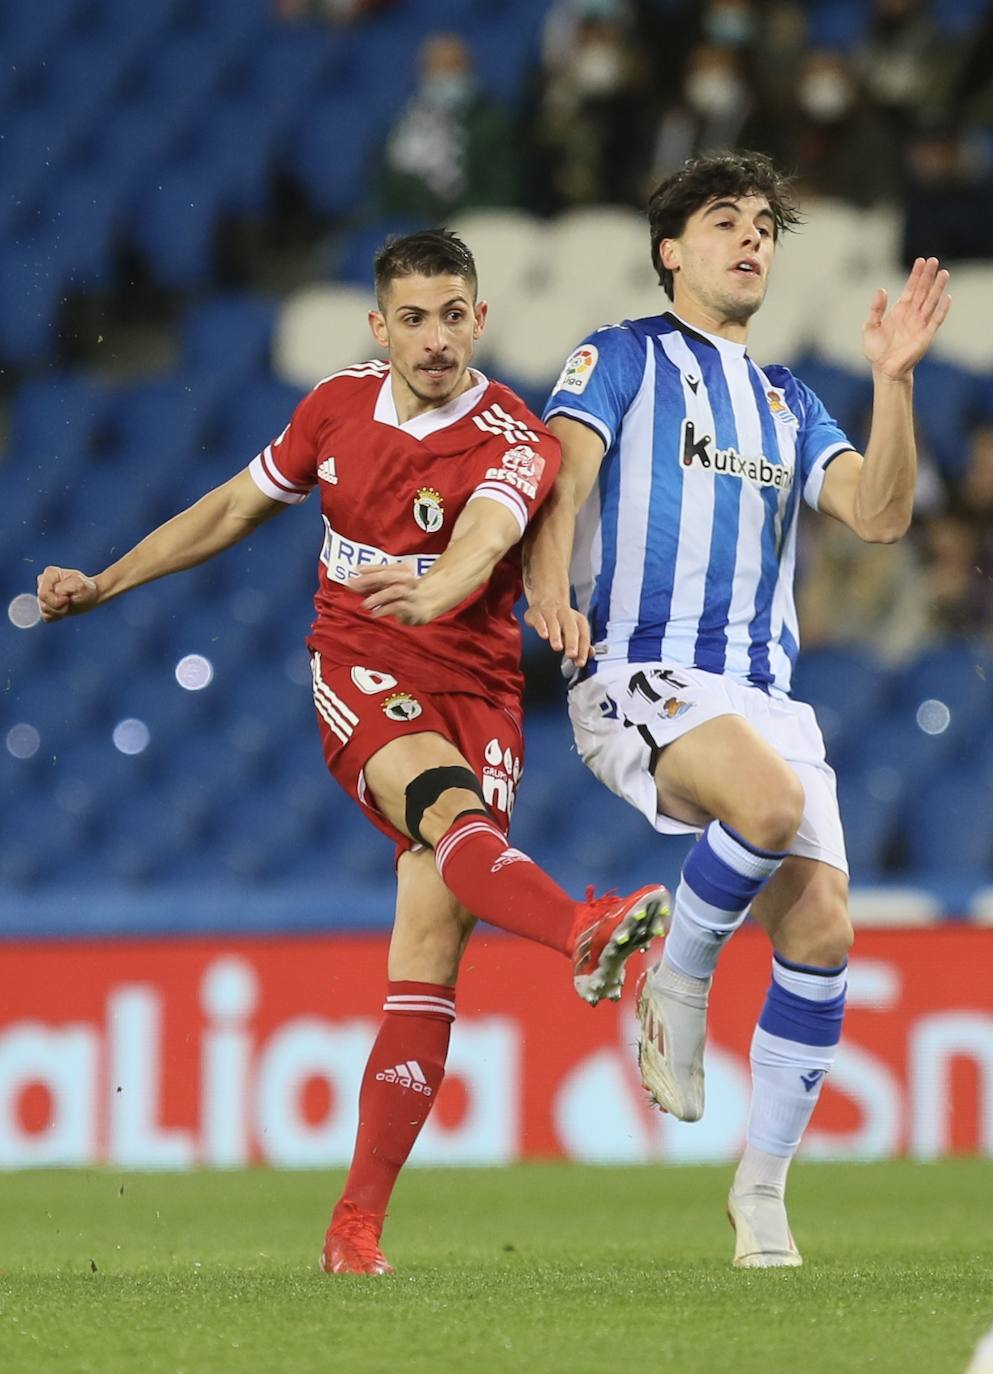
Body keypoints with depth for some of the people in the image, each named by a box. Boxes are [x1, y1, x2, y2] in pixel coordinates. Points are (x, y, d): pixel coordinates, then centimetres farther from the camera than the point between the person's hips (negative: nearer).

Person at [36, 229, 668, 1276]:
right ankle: (583, 932, -65)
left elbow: (483, 539, -31)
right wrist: (102, 584, 25)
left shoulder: (513, 440, -8)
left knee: (430, 951, -11)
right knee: (450, 807, -34)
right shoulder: (336, 408, 6)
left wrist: (430, 590, -53)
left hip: (473, 689, -1)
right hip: (356, 677, 1)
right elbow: (235, 509, 22)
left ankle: (357, 1225, -5)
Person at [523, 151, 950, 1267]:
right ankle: (677, 984, -7)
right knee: (771, 801, -35)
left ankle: (762, 1184, 5)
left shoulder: (788, 402, 24)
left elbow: (878, 516, 10)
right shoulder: (620, 358, 10)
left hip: (764, 694, 5)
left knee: (821, 927, -10)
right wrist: (549, 581, -27)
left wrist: (893, 381, -2)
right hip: (637, 676, -5)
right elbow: (562, 474, -6)